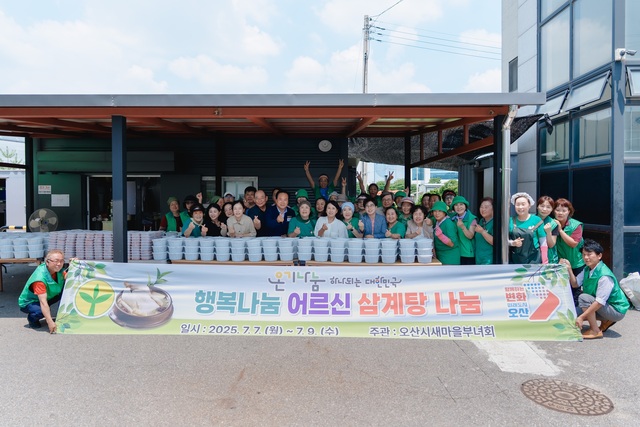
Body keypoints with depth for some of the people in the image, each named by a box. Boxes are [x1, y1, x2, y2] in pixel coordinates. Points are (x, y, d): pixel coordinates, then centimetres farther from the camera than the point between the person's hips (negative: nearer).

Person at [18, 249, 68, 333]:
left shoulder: (58, 270, -12)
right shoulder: (40, 278, -35)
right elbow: (43, 301, -40)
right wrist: (50, 322, -45)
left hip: (47, 297, 7)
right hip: (28, 302, -7)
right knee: (41, 311, -37)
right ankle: (31, 318, 0)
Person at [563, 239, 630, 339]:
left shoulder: (605, 276, -28)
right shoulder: (587, 269, -3)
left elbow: (600, 302, -30)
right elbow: (575, 284, -3)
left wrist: (582, 317, -30)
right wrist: (569, 269, -16)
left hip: (617, 310, -9)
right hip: (604, 307, 9)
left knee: (583, 297, -26)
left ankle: (595, 331, -14)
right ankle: (606, 321, 17)